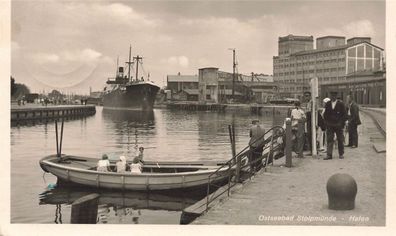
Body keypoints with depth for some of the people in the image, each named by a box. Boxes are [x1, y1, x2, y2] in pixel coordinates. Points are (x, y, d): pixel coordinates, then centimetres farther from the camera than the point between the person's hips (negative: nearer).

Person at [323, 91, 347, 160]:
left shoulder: (341, 103, -1)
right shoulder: (327, 104, 8)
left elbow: (344, 114, 0)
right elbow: (325, 114, 14)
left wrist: (341, 123, -6)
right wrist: (326, 122, 4)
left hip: (339, 125, -2)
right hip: (329, 125, 2)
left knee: (340, 140, 6)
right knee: (329, 140, -4)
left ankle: (341, 154, 18)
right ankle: (329, 155, -5)